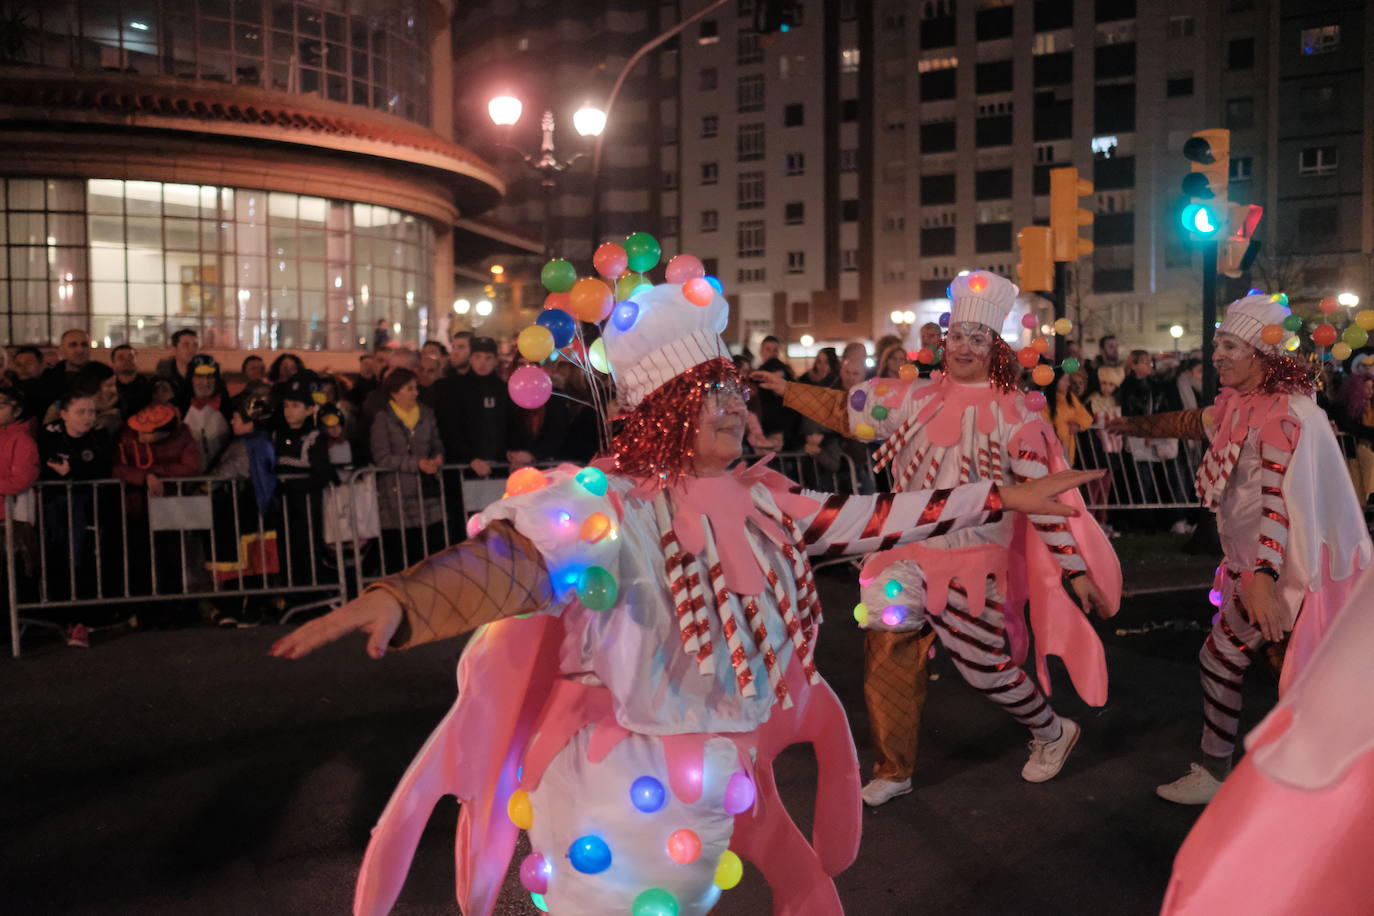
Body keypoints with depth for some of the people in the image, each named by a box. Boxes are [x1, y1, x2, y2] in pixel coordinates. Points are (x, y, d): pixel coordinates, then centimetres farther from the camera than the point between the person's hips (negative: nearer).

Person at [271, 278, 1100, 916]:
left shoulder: (758, 500, 0)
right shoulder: (611, 506, -21)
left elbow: (868, 519, 4)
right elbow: (511, 558, -36)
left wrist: (1000, 497, 6)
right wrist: (398, 600, -54)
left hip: (731, 773, 7)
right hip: (631, 789, -7)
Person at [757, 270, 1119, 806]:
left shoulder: (1014, 415, -5)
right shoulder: (915, 399, 4)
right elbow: (847, 412, 10)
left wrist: (1075, 568, -6)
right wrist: (786, 390, 5)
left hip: (975, 562, -3)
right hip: (911, 555, 4)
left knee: (986, 667, 3)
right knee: (889, 659, 4)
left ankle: (1052, 732, 35)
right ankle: (893, 772, 24)